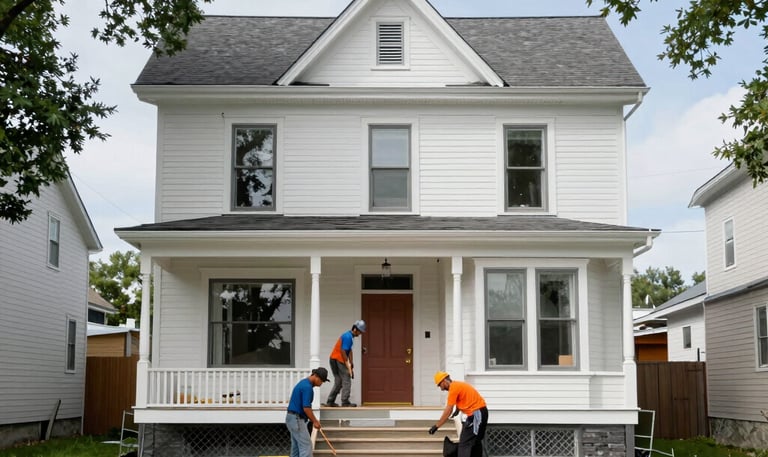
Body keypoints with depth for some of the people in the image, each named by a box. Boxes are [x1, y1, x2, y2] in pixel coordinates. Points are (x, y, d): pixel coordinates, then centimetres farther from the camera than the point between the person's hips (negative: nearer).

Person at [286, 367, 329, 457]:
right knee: (306, 446, -9)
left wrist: (313, 420, 17)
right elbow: (306, 408, -22)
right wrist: (315, 421, -9)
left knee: (296, 448, 12)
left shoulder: (304, 383, 15)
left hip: (293, 418, 10)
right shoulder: (307, 387, -18)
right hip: (297, 420, -10)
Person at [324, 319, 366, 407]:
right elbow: (343, 351, -21)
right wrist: (347, 364, -16)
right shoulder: (348, 337, -16)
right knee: (346, 381, -6)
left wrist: (351, 363, 12)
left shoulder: (349, 336, 16)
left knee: (338, 382, 12)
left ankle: (330, 402, 13)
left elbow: (349, 351, 17)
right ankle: (345, 402, -7)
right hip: (338, 360, -10)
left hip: (334, 360, 10)